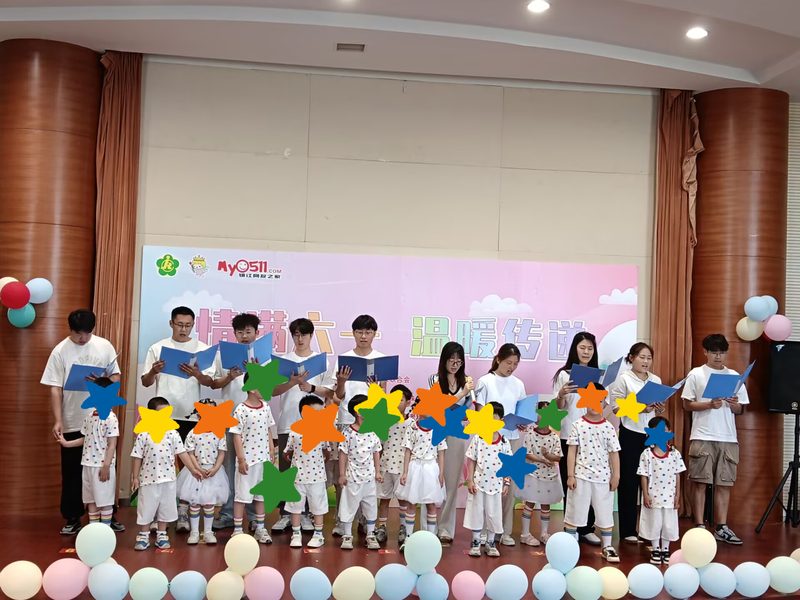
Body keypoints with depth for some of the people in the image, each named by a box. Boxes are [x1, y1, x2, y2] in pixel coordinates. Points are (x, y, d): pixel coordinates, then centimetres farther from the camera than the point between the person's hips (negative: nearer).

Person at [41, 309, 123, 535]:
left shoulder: (105, 346, 0)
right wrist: (58, 420, -14)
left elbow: (116, 376, 6)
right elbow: (55, 388, -7)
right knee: (72, 473, 7)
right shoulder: (60, 351, -5)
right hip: (73, 423, -1)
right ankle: (72, 519, 18)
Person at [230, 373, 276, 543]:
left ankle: (260, 529, 23)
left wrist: (272, 454, 10)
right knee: (242, 495, 3)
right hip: (247, 459, -6)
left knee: (261, 494, 13)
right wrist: (241, 459, -14)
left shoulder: (266, 408, 4)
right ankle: (237, 530, 12)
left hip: (264, 458, 6)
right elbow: (237, 436, -12)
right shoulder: (241, 410, -13)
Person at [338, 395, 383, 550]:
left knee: (371, 506, 11)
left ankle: (371, 535, 23)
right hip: (352, 477, -4)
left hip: (369, 476, 4)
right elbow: (343, 454, -8)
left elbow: (376, 453, 7)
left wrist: (378, 472, 7)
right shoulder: (348, 432, -12)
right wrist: (342, 474, -7)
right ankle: (347, 536, 18)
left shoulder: (373, 432, -1)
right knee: (349, 506, 6)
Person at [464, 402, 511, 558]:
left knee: (494, 514, 9)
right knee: (476, 512, 8)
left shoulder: (504, 442, -2)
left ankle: (491, 543, 22)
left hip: (496, 485, 1)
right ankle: (475, 542, 20)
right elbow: (471, 461, -3)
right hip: (478, 483, -1)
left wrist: (507, 483, 0)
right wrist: (470, 480, -7)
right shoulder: (477, 439, -5)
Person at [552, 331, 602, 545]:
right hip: (568, 436, -3)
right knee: (570, 484, 2)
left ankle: (586, 529, 13)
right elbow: (558, 407, -2)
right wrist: (561, 395, -23)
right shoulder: (564, 374, 0)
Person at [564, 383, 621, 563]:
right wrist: (570, 475, -6)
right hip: (581, 476, -1)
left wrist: (616, 476, -1)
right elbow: (572, 452, -3)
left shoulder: (609, 428, 1)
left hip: (603, 477, 1)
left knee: (605, 513, 10)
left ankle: (607, 547, 21)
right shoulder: (578, 425, -3)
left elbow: (614, 453, 3)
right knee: (575, 512, 7)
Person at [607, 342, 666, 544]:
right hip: (630, 435, -4)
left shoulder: (656, 380, 12)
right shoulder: (623, 379, -4)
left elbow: (659, 411, 15)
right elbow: (615, 407, -10)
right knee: (629, 481, 1)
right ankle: (628, 530, 9)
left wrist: (660, 408, -7)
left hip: (652, 434, 5)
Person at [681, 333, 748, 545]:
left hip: (728, 438, 3)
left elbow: (740, 411, 11)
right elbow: (687, 405, -2)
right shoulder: (696, 374, 1)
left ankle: (722, 528, 12)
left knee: (724, 483, 5)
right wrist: (709, 404, -16)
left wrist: (735, 405, -11)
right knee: (700, 482, 0)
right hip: (702, 437, -3)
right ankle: (700, 527, 6)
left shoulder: (734, 376, 10)